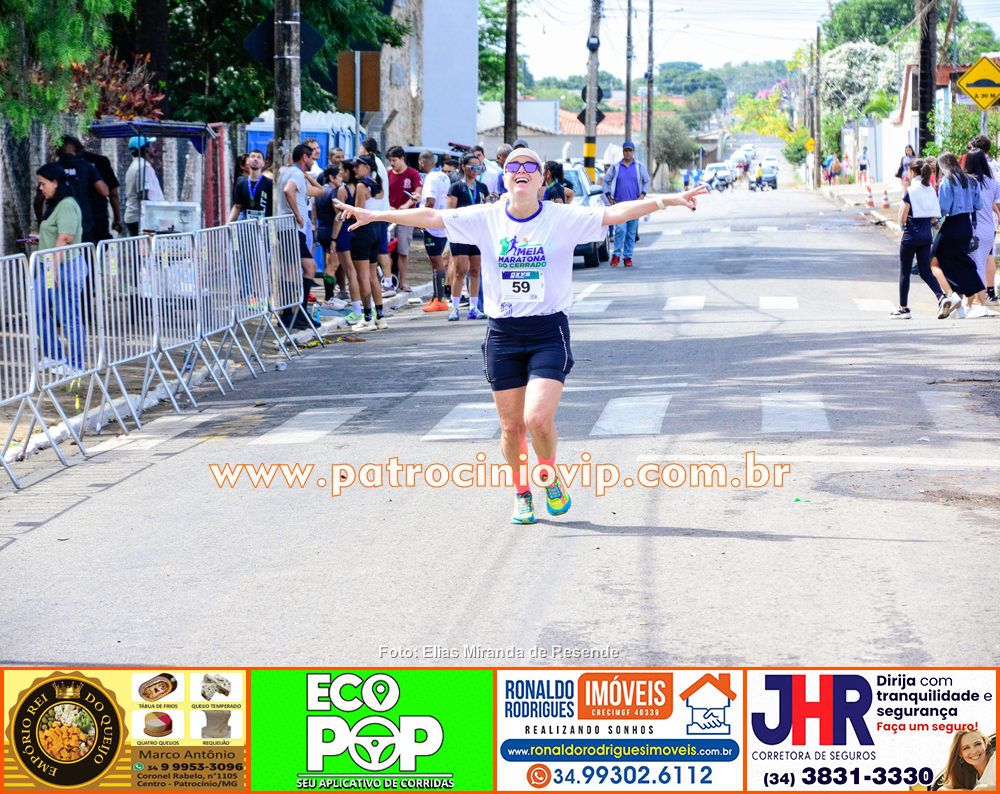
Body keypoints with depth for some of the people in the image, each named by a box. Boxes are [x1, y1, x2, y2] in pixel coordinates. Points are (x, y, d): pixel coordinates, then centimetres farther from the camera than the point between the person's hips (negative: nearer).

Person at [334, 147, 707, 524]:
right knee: (511, 426, 7)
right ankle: (521, 493, 30)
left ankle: (551, 478, 13)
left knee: (538, 418, -17)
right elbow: (430, 217, 3)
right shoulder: (486, 218, 2)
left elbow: (616, 213, -12)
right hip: (503, 334, 2)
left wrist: (666, 201, -23)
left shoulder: (565, 218, -4)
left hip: (549, 333, -2)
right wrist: (375, 215, 2)